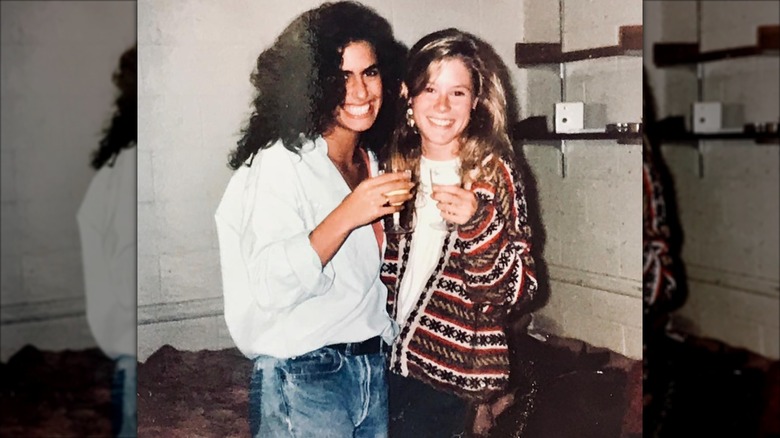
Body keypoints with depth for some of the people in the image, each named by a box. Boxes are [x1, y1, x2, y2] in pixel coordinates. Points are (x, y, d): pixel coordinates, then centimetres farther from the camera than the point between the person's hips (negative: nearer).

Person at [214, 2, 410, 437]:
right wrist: (346, 216, -30)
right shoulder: (279, 162, -12)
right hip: (303, 380, -6)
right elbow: (270, 285, -23)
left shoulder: (371, 161, 9)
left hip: (375, 369, 7)